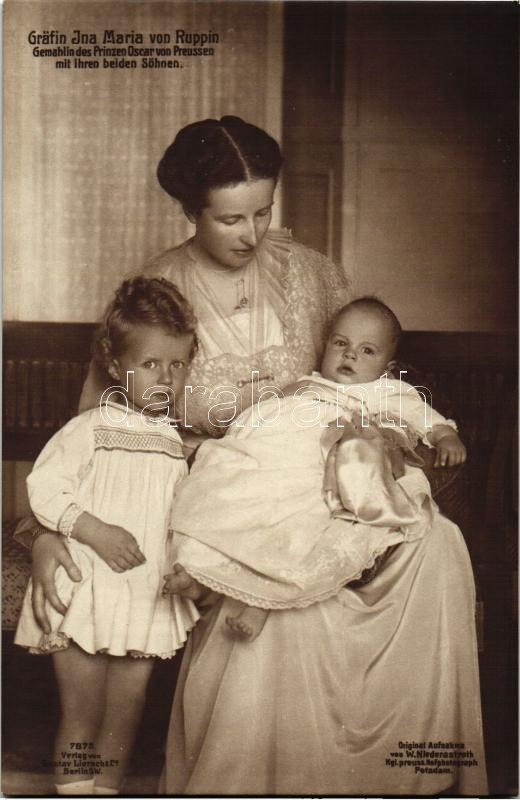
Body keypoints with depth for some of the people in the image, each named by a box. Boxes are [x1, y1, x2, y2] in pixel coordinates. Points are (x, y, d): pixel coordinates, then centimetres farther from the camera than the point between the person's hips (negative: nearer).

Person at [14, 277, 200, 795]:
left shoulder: (178, 442, 8)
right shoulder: (90, 428, -7)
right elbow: (43, 486, -13)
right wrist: (95, 531, -21)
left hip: (148, 599, 4)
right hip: (86, 593, -4)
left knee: (123, 719, 14)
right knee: (80, 718, 6)